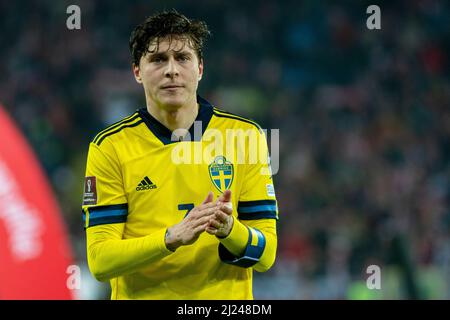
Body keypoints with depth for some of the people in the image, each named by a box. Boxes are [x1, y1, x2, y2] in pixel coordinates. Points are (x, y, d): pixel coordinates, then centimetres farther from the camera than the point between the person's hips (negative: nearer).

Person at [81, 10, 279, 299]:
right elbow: (100, 260, -11)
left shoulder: (246, 136, -2)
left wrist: (229, 231, -23)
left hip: (225, 299, 1)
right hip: (140, 296, -1)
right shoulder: (110, 147, -4)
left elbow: (265, 254, -3)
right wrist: (172, 237, -24)